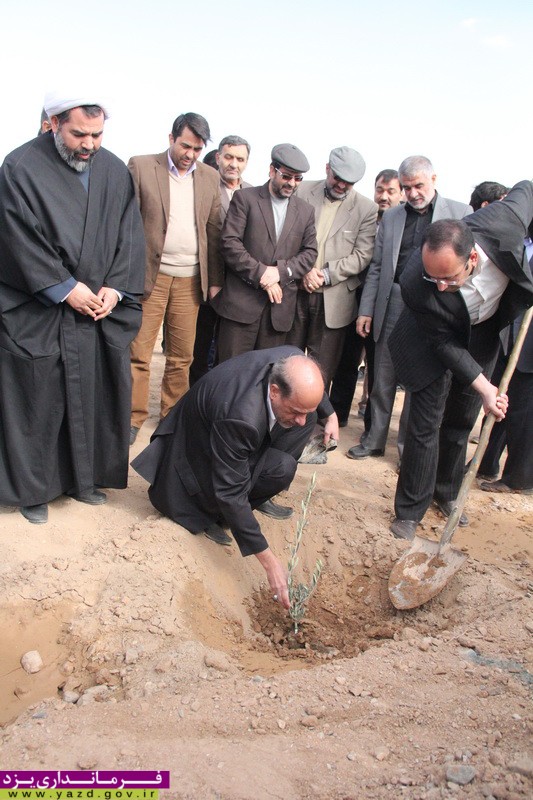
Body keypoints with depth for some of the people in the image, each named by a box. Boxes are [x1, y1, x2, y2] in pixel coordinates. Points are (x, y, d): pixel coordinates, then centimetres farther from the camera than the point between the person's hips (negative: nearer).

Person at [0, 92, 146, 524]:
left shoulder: (115, 171, 7)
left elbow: (130, 236, 6)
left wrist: (115, 288, -6)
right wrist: (66, 289, -14)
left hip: (102, 310, 4)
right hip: (37, 314, -4)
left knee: (93, 396, 9)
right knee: (37, 401, 3)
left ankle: (84, 477, 27)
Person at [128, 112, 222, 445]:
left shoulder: (210, 177, 12)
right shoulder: (140, 167, 2)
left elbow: (214, 231, 13)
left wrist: (215, 279, 9)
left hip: (190, 280, 3)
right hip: (149, 276, -3)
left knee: (182, 357, 7)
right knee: (139, 353, -2)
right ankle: (134, 419, 9)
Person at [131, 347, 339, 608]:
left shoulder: (292, 362, -24)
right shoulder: (239, 417, -43)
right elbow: (231, 494, -36)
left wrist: (330, 414, 7)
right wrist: (269, 562, -34)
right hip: (200, 447, -7)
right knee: (281, 467, -28)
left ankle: (256, 498, 1)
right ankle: (213, 513, -2)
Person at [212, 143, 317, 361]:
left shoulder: (305, 211, 15)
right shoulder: (245, 198, 3)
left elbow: (309, 252, 10)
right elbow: (230, 243, -6)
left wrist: (281, 271, -8)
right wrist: (261, 275, -13)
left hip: (279, 304, 3)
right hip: (242, 300, -3)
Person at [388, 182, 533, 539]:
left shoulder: (503, 221, -33)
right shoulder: (415, 285, -38)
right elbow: (445, 342, -23)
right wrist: (484, 387, -26)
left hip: (483, 334, 4)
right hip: (438, 339, -4)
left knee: (462, 419, 15)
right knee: (426, 422, -4)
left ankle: (447, 491, 36)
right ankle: (410, 511, 11)